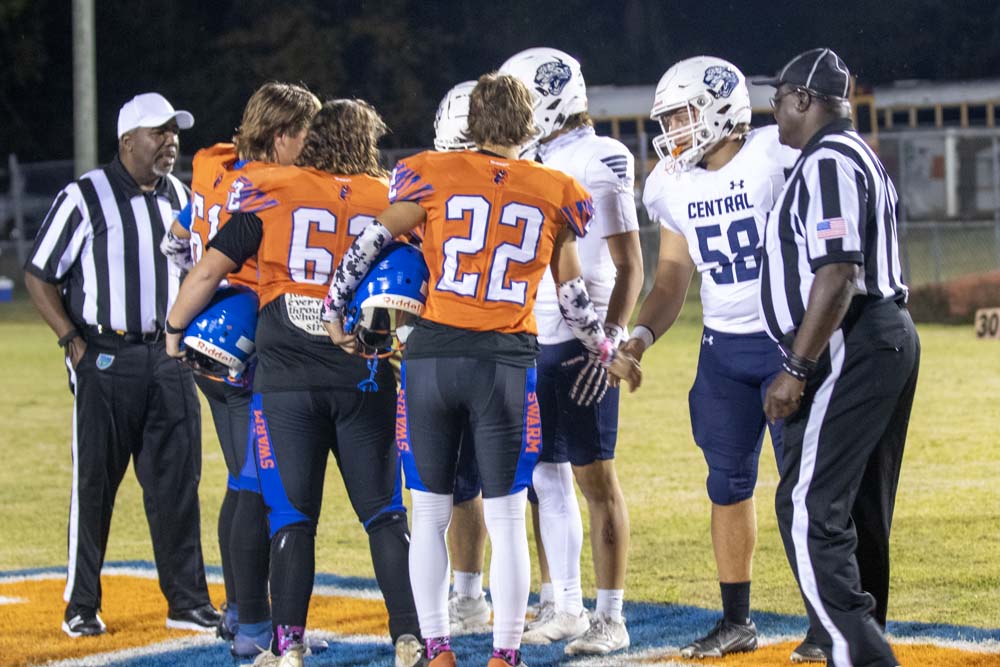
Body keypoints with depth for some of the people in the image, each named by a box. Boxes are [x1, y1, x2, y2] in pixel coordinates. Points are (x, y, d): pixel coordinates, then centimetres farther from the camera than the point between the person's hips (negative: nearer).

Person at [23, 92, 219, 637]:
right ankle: (81, 607, 8)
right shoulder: (84, 197, -8)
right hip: (105, 359, -5)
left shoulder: (178, 197, 11)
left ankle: (187, 601, 12)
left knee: (177, 481, 5)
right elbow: (39, 276, -6)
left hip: (169, 355, 5)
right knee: (94, 483, -1)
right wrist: (73, 342, -13)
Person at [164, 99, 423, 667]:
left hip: (287, 377, -1)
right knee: (383, 511, 8)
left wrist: (175, 330, 13)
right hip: (365, 378, 1)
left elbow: (211, 269, 1)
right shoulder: (391, 200, 5)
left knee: (292, 514, 4)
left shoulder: (270, 193, 1)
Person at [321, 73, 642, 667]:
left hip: (433, 352, 0)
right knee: (506, 518, 6)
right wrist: (611, 354, 28)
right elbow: (573, 295, 13)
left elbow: (371, 245, 4)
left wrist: (335, 311, 18)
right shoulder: (556, 194, 5)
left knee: (431, 513, 11)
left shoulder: (433, 176, 1)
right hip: (507, 359, 0)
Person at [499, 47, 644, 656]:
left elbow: (629, 266, -11)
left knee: (595, 476, -4)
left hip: (580, 346, -8)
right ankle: (566, 608, 18)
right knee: (546, 476, 10)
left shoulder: (599, 162, -10)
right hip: (530, 344, 8)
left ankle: (611, 617, 1)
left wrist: (609, 342, -18)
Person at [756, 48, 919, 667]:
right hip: (890, 338, 11)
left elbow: (839, 275, -22)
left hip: (851, 350, -11)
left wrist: (796, 370, -21)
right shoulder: (860, 157, 19)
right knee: (858, 512, 15)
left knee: (809, 511, -12)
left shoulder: (828, 163, -14)